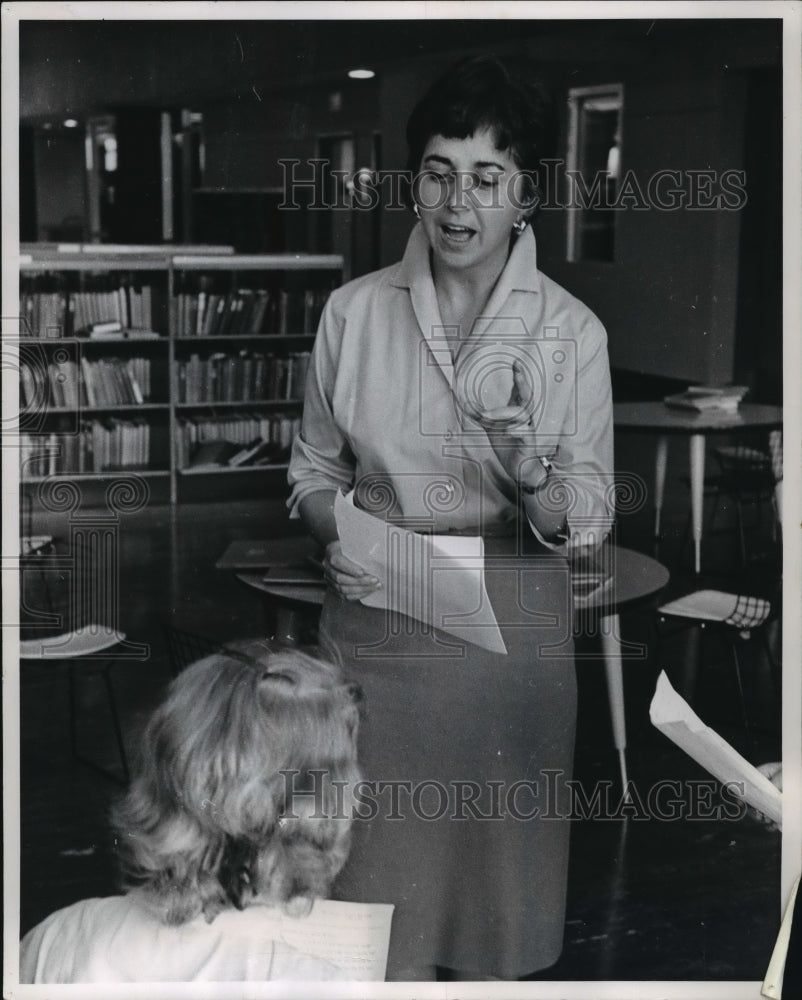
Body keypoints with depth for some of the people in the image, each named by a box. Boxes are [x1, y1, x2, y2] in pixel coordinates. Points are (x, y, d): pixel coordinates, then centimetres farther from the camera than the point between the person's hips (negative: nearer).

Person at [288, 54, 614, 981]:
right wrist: (339, 537, -11)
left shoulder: (572, 330, -4)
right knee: (376, 877, 6)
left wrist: (532, 477, -24)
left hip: (510, 634, 0)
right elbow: (314, 469, 9)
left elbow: (587, 519, -4)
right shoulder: (354, 311, -1)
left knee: (494, 864, 11)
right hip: (376, 627, 1)